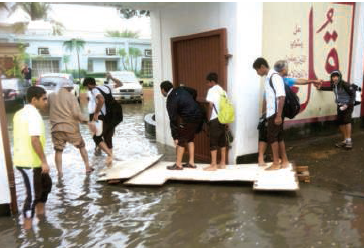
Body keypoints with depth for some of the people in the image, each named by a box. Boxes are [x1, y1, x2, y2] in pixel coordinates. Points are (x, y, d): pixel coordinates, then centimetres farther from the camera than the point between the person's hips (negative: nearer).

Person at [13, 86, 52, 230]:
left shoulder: (20, 113, 12)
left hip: (23, 159, 10)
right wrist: (44, 161, -25)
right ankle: (28, 225, 14)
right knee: (33, 194, 2)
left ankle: (40, 210, 37)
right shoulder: (34, 115, -18)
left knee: (46, 183, 23)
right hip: (29, 162, -10)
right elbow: (35, 140, -28)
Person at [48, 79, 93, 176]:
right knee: (82, 146, 16)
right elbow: (76, 113, -14)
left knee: (58, 150, 13)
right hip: (70, 128, -2)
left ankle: (59, 172, 8)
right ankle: (88, 167, 20)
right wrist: (84, 120, 0)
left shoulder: (51, 96, 6)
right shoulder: (71, 96, -5)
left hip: (56, 128, 2)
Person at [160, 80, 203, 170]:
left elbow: (173, 120, -14)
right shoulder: (180, 89, 7)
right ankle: (191, 162, 24)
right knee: (190, 139, 20)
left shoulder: (171, 100, -14)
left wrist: (175, 137, -10)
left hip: (189, 119, -9)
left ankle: (178, 164, 15)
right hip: (198, 115, 9)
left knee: (181, 140, 5)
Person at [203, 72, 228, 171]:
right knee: (222, 141, 11)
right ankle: (222, 163, 17)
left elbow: (210, 106, -13)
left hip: (215, 119, -8)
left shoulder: (212, 90, -7)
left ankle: (213, 165, 1)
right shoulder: (222, 90, 15)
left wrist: (208, 118, -6)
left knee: (213, 142, -2)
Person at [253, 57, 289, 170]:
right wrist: (265, 113, 16)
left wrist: (278, 115, -22)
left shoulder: (275, 77, -15)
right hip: (271, 113, 9)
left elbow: (281, 97, -21)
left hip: (275, 113, -9)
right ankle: (284, 161, 23)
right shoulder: (268, 78, 13)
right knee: (278, 137, 13)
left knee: (272, 137, -2)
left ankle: (276, 163, 9)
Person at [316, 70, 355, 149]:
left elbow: (353, 94, -17)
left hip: (348, 105, -7)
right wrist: (321, 88, 24)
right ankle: (345, 140, 13)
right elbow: (330, 88, 27)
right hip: (340, 106, 7)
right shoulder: (334, 85, 1)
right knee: (340, 122, 4)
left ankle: (349, 140, -15)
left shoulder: (345, 84, -20)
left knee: (347, 120, -21)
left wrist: (347, 105, -25)